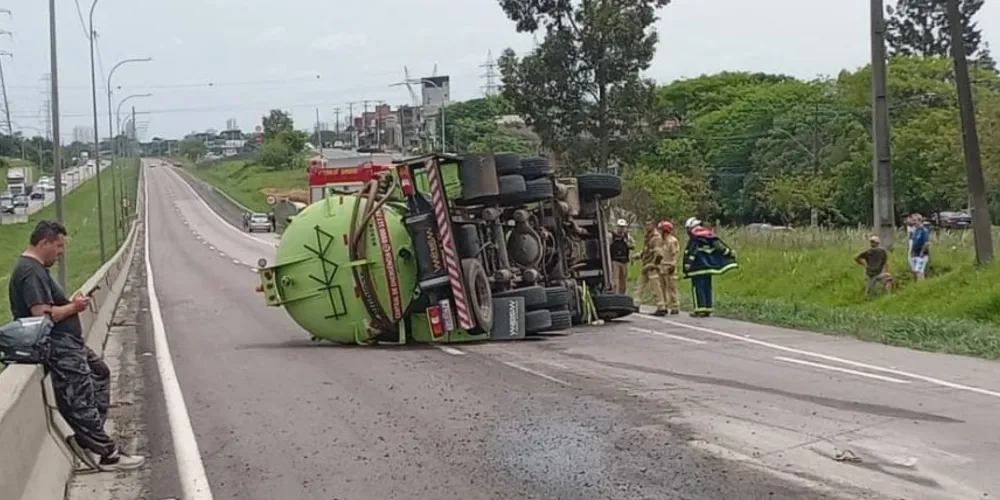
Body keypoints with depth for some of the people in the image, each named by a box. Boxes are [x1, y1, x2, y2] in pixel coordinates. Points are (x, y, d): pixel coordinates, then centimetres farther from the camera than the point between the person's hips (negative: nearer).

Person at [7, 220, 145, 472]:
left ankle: (87, 439, 17)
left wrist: (71, 303, 3)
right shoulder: (31, 272, -18)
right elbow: (42, 314, -26)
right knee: (80, 401, -6)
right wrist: (74, 307, -12)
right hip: (58, 347, -12)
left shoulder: (36, 268, 16)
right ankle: (105, 454, -2)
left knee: (100, 372, 21)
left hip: (68, 342, 12)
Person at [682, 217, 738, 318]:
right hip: (708, 266, 7)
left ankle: (700, 309, -9)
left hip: (698, 267, -7)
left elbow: (692, 250, -19)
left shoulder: (694, 237, -8)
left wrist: (688, 262, -26)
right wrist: (730, 252, 16)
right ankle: (708, 309, 12)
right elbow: (719, 245, 11)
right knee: (707, 287, 12)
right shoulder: (708, 233, 13)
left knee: (698, 287, -4)